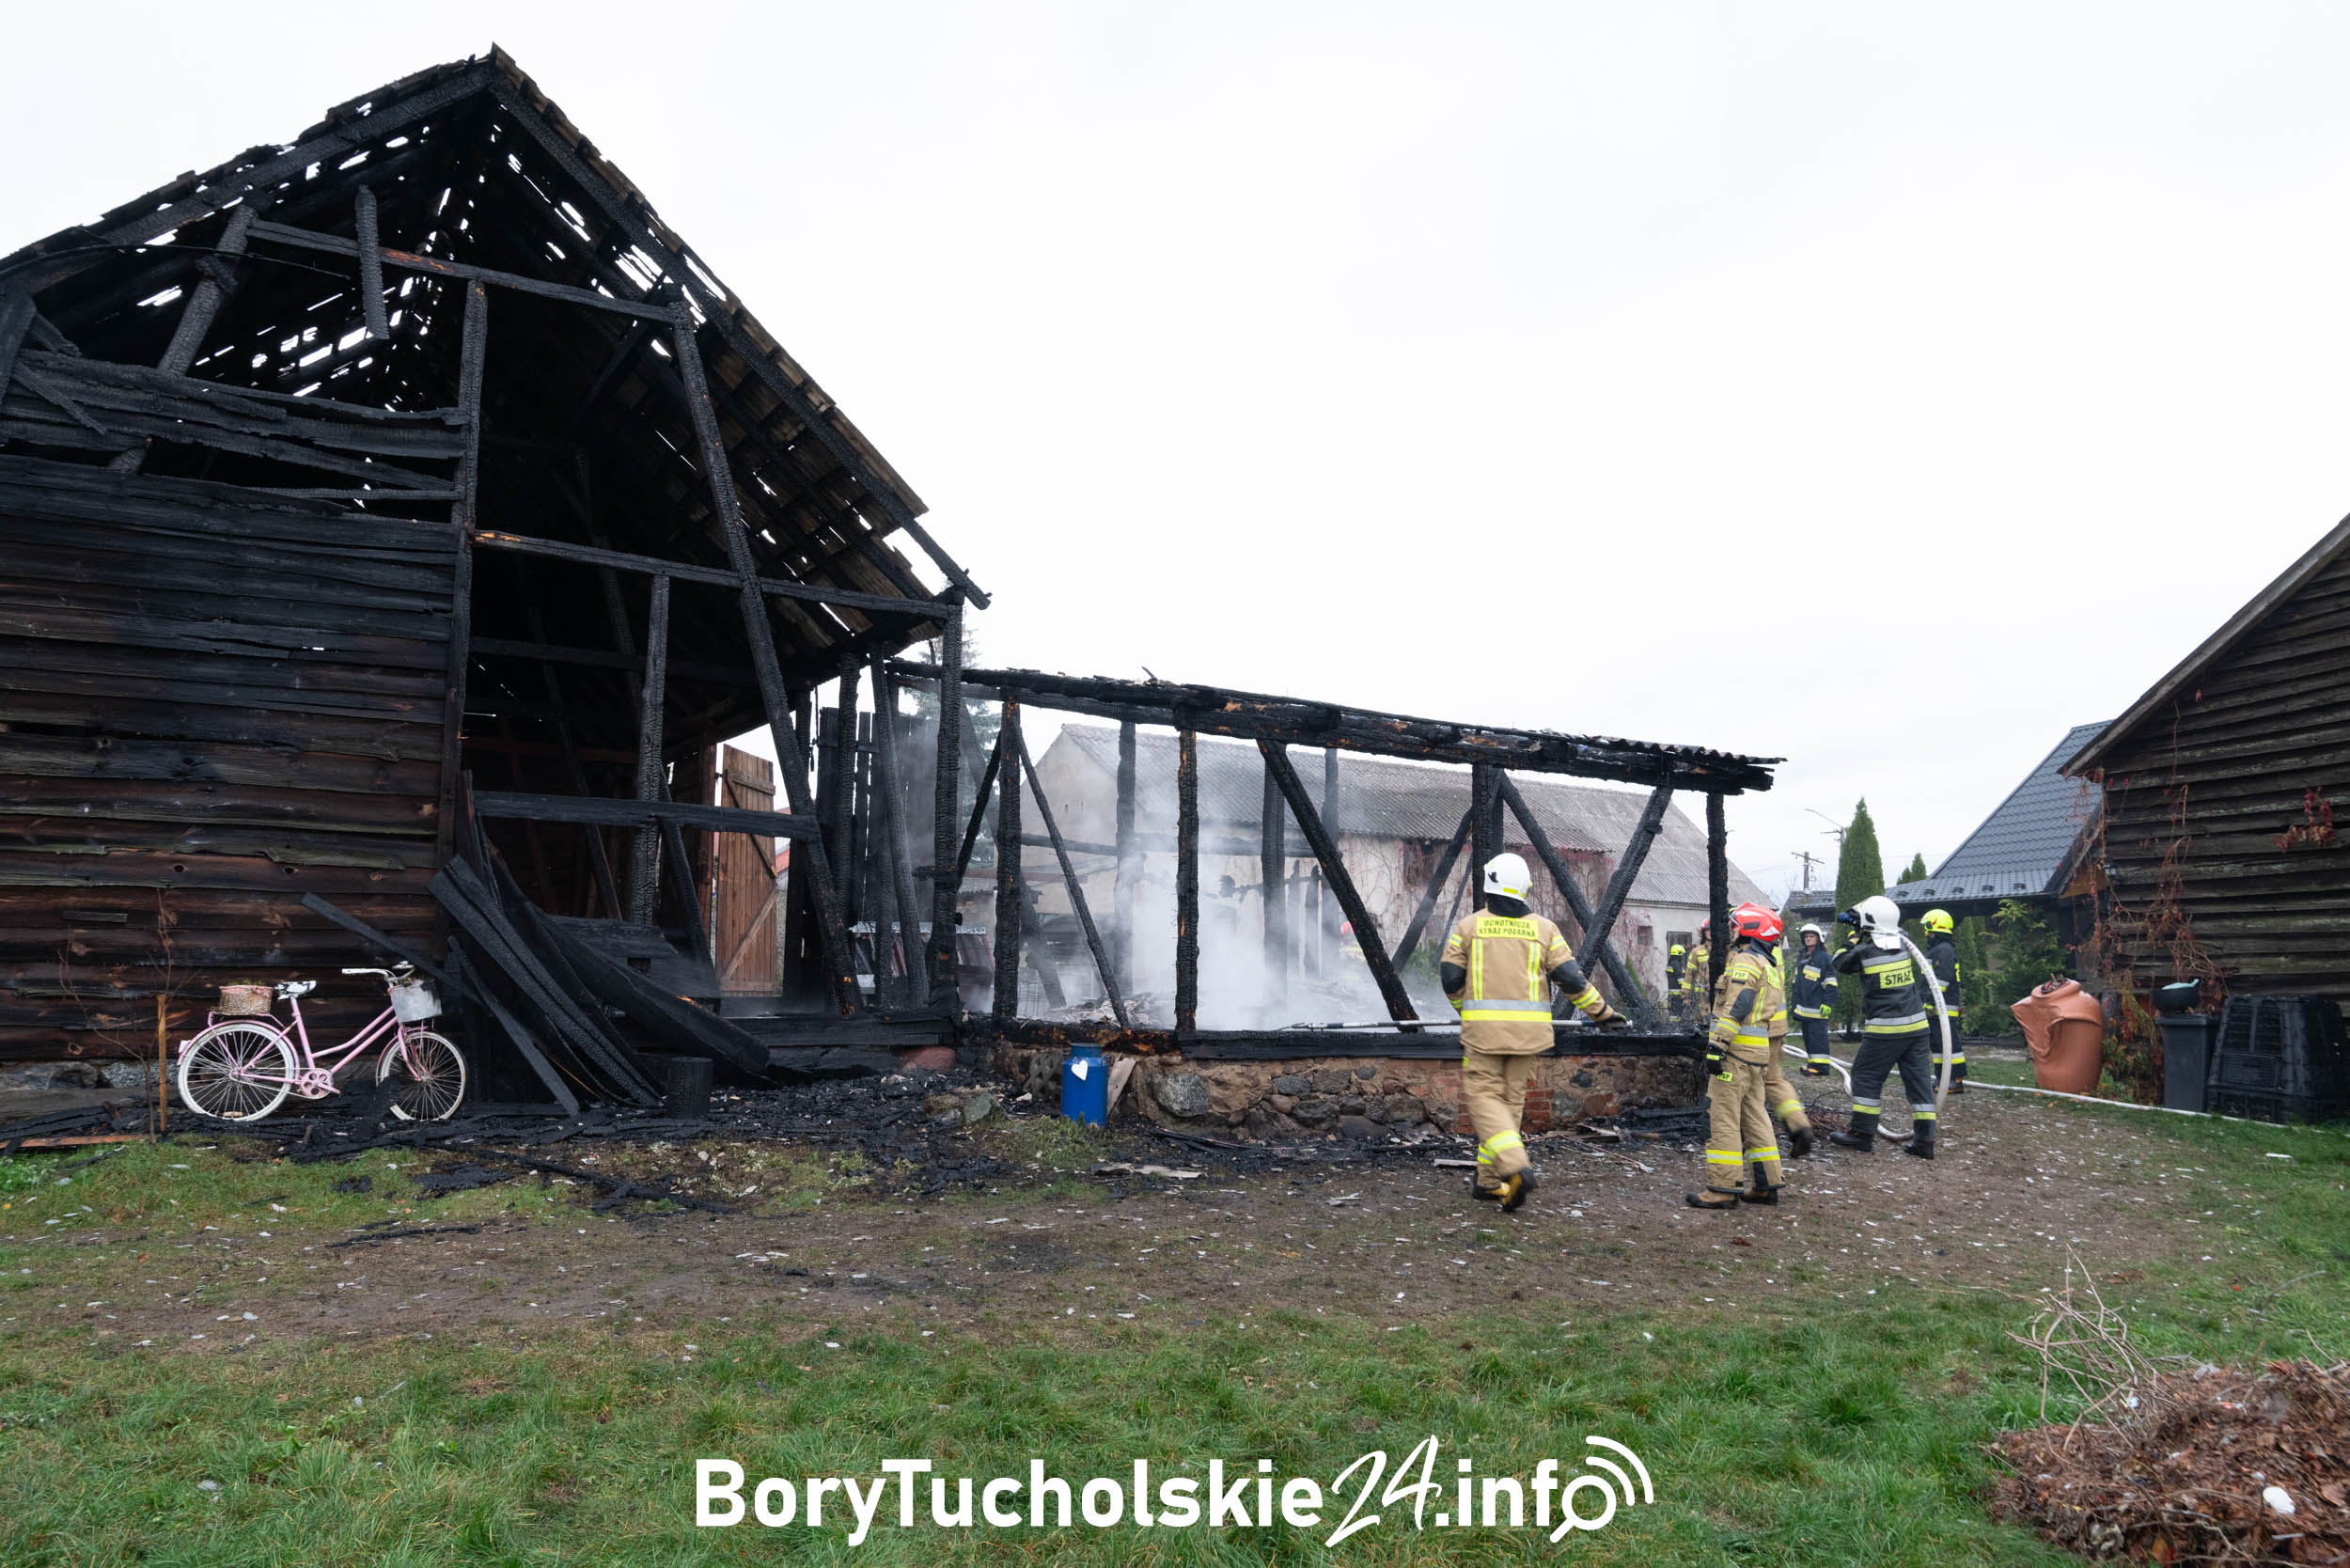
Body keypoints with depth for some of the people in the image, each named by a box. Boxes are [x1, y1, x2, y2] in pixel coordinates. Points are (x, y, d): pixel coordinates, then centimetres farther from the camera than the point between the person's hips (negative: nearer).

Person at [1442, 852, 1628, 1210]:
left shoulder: (1469, 926, 0)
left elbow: (1450, 979, 1)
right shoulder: (1543, 929, 4)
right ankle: (1488, 1179, 17)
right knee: (1510, 1099, 12)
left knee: (1484, 1097, 0)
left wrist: (1465, 1006, 21)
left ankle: (1515, 1167, -21)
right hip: (1527, 1030, 3)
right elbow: (1570, 978, 0)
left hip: (1483, 1027, -2)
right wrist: (1602, 1010, 13)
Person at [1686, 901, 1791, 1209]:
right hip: (1757, 1053, 10)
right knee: (1754, 1117, 14)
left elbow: (1736, 1008, -21)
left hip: (1737, 1049, -10)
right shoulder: (1764, 964, 21)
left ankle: (1722, 1189, -8)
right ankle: (1766, 1185, 18)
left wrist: (1717, 1045, -24)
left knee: (1722, 1118, -8)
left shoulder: (1745, 961, -12)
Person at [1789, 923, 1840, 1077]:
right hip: (1804, 1005, 8)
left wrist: (1827, 1003, -15)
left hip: (1817, 1007, -8)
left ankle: (1821, 1067, -6)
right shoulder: (1800, 957, 17)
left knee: (1817, 1036, -8)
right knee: (1807, 1036, 11)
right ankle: (1812, 1063, 19)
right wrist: (1794, 1001, 22)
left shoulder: (1824, 958, -7)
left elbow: (1830, 984, -9)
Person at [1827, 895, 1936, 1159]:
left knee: (1866, 1075, 5)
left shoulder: (1864, 951, -12)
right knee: (1917, 1078, 8)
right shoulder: (1902, 946, 3)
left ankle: (1862, 1133, 8)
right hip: (1916, 1024, 6)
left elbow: (1841, 964, 7)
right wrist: (1861, 933, 23)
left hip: (1885, 1028, -6)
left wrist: (1854, 938, 12)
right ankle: (1925, 1140, 9)